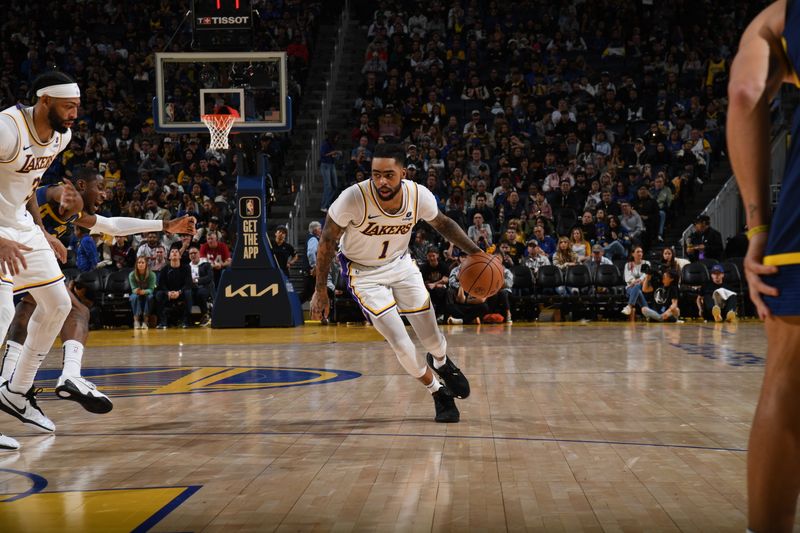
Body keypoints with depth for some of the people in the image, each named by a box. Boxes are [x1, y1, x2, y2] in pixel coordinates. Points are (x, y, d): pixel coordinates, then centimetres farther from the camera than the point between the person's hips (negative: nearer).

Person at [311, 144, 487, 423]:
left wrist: (476, 251, -8)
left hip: (401, 264, 3)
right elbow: (327, 240, -16)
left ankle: (441, 362, 49)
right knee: (401, 345, -11)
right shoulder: (354, 198, -32)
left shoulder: (420, 196, -22)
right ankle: (438, 393, 17)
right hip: (365, 274, -3)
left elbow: (442, 223, 2)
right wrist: (320, 291, -12)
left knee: (431, 338, 10)